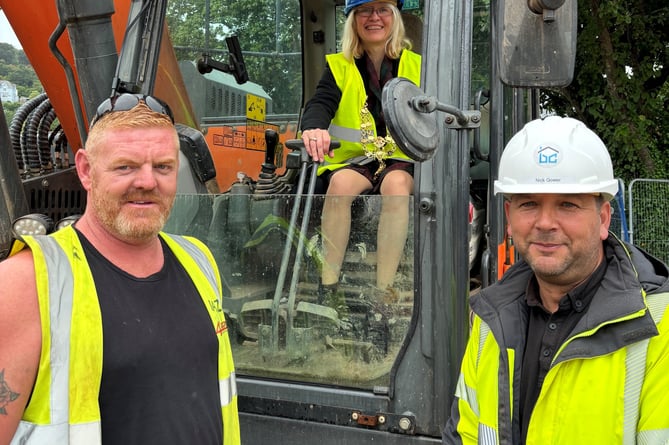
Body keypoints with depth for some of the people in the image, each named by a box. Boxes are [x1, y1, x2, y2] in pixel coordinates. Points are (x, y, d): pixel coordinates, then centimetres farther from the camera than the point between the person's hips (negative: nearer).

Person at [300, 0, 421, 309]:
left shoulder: (415, 65, 11)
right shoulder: (339, 66, 9)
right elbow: (321, 103, -8)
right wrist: (315, 127, -32)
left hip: (403, 159, 0)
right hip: (353, 158, 1)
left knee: (397, 183, -35)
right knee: (340, 183, -33)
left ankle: (384, 289, -31)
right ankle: (328, 284, -24)